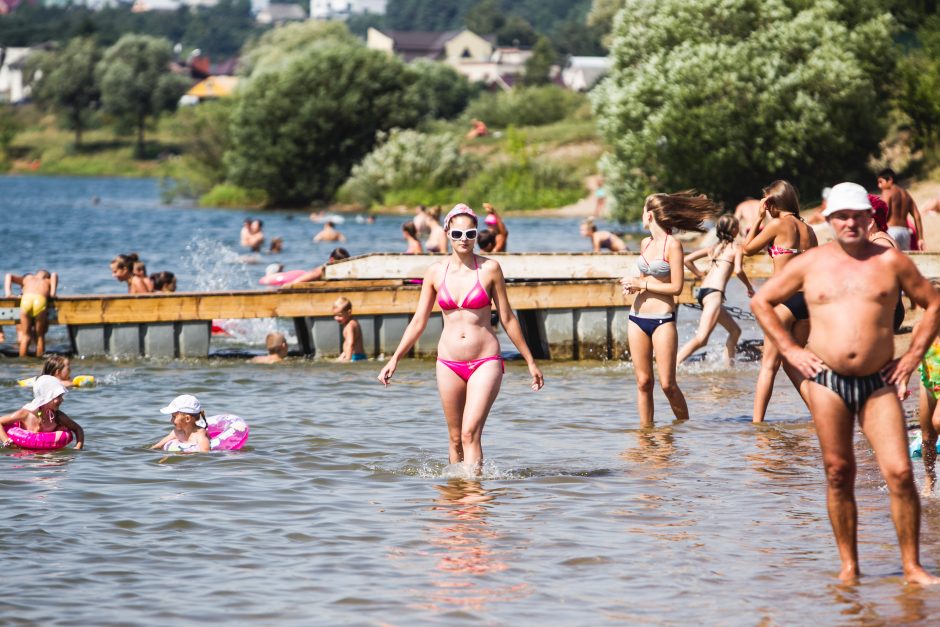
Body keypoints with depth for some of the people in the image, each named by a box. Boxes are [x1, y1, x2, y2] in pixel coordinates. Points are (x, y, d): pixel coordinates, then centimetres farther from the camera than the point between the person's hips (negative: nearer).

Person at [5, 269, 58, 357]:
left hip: (26, 299, 1)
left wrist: (7, 292, 22)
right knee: (40, 336, 17)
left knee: (26, 336, 16)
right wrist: (52, 293, 13)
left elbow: (9, 276, 28)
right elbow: (54, 275, 14)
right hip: (40, 300, -1)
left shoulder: (27, 278, 39)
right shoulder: (49, 282, 36)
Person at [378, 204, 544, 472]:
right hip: (449, 363, 3)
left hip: (485, 362, -3)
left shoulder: (490, 268, -2)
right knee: (455, 438, 8)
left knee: (470, 433, -16)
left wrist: (530, 362, 7)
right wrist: (394, 359, 4)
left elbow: (507, 318, 4)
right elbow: (419, 321, 10)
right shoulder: (436, 272, 4)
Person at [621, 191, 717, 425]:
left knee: (667, 384, -6)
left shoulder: (672, 244, -8)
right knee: (643, 381, 5)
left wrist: (641, 284, -10)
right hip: (637, 318, 6)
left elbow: (676, 287, -12)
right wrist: (633, 285, 4)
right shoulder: (646, 243, 12)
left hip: (662, 320, -6)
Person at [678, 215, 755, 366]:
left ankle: (728, 365, 23)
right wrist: (749, 286, 5)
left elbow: (687, 260, 17)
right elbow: (738, 270, -10)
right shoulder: (736, 247, 5)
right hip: (714, 293, -9)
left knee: (735, 330, 22)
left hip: (703, 291, 9)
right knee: (701, 339, -19)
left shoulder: (713, 248, 23)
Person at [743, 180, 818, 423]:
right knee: (791, 363, 16)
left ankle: (757, 422, -8)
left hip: (784, 298, -6)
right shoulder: (808, 230, 13)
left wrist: (758, 219, 11)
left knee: (769, 364, -4)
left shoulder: (778, 224, -5)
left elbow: (748, 248, 6)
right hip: (807, 299, 6)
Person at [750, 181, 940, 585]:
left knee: (900, 474, -9)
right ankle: (848, 566, 13)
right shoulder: (810, 264, 7)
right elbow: (761, 301, 15)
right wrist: (790, 349, 8)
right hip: (827, 381, 1)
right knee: (838, 473, 4)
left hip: (878, 383, -1)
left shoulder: (891, 262, 6)